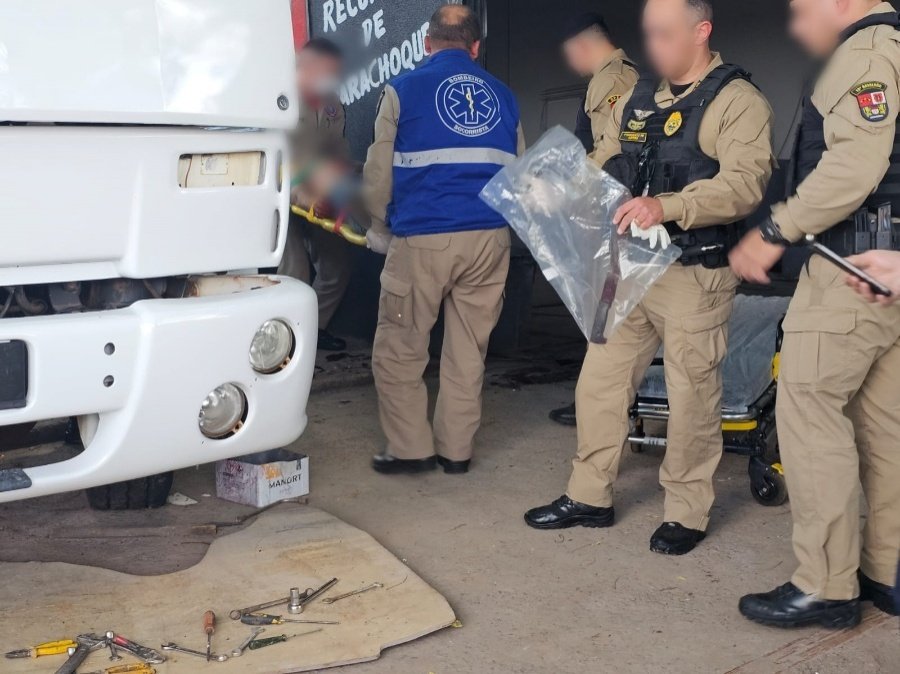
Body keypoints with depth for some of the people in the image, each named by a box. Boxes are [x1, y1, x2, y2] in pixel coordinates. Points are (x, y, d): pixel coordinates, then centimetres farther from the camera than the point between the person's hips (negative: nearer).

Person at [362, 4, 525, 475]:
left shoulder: (404, 90, 1)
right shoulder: (502, 96, 13)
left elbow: (379, 173, 2)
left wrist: (381, 223, 19)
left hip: (423, 240, -4)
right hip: (490, 240, 4)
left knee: (398, 348, 8)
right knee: (468, 352, 12)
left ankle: (411, 448, 10)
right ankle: (455, 450, 17)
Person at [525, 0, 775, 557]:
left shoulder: (736, 100, -8)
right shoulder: (637, 99, 15)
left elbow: (745, 183, -21)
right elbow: (603, 164, 19)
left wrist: (668, 206, -34)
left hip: (694, 275, -7)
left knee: (692, 397, 3)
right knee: (599, 384, 10)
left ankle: (688, 514, 19)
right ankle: (590, 497, 25)